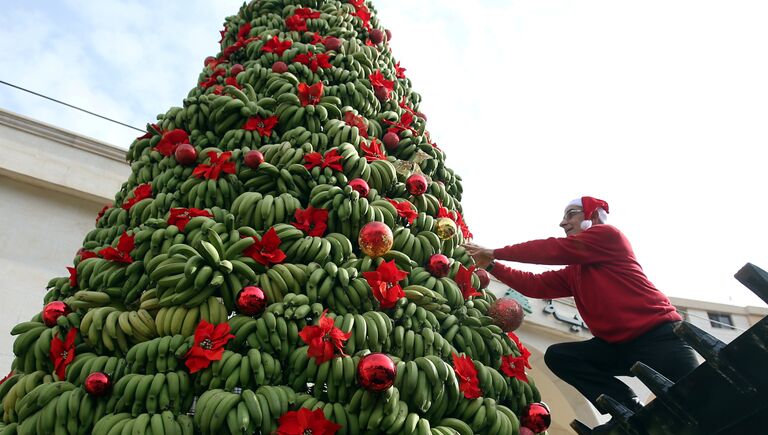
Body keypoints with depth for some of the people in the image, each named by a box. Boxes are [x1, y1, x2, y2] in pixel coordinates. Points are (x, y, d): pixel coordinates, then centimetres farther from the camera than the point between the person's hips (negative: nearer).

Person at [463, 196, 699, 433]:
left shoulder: (608, 235, -4)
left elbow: (553, 250, -10)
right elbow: (535, 285, 16)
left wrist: (496, 252, -4)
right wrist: (491, 265, 14)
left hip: (658, 336, -8)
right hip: (617, 345, 8)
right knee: (557, 355, -6)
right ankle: (630, 411, -11)